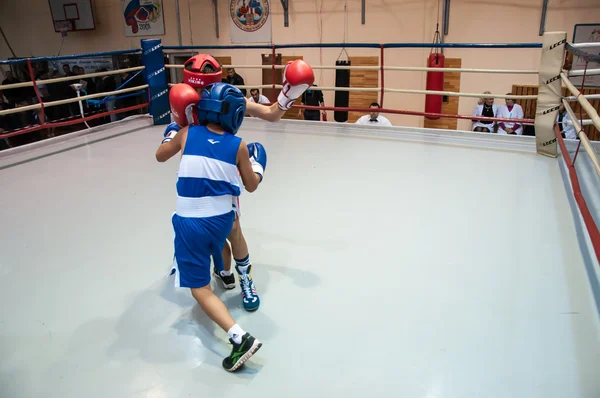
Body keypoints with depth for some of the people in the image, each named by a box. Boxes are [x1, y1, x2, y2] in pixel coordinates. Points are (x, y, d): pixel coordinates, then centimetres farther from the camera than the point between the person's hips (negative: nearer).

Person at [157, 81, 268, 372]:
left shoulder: (187, 133, -3)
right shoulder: (238, 146, -4)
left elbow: (160, 156, 15)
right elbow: (251, 186, 7)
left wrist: (173, 128, 31)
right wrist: (258, 163, 24)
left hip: (190, 222, -2)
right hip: (222, 218, 2)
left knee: (200, 288, 0)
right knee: (214, 246, 39)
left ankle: (241, 338, -11)